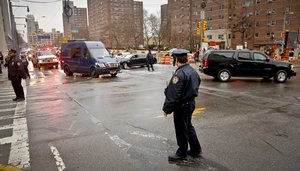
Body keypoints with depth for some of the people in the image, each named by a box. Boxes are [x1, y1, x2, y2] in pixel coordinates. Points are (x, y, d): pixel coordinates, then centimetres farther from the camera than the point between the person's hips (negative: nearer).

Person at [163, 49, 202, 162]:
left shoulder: (179, 74, -24)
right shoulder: (193, 71, 5)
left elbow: (173, 94, -25)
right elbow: (196, 88, 14)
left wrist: (167, 109, -17)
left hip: (181, 106, -9)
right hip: (191, 103, 9)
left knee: (181, 130, 7)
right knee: (188, 127, 23)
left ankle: (182, 153, 24)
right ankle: (196, 149, 35)